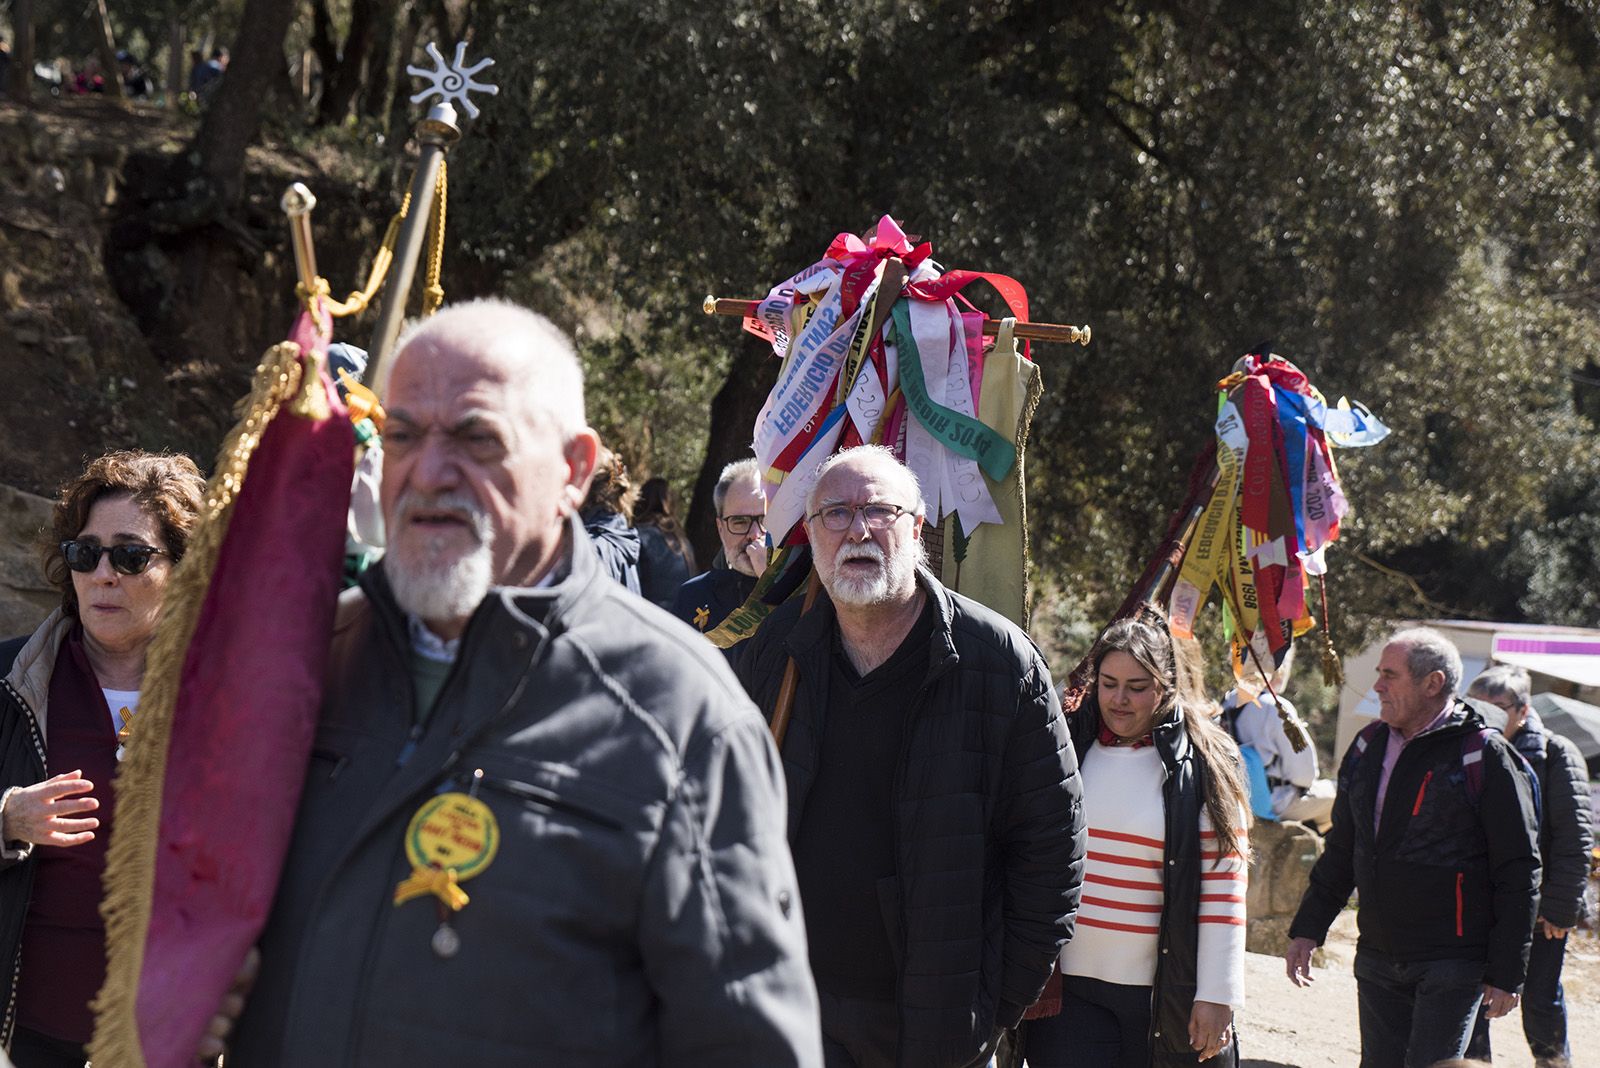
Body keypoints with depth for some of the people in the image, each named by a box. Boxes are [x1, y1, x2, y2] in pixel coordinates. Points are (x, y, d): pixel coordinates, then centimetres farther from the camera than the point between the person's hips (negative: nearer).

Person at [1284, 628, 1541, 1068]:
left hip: (1452, 964, -6)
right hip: (1377, 960, 6)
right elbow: (1341, 852, 19)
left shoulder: (1484, 756, -10)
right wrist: (1307, 929, 13)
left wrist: (1507, 972, -10)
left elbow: (1519, 871, -9)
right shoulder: (1367, 747, 9)